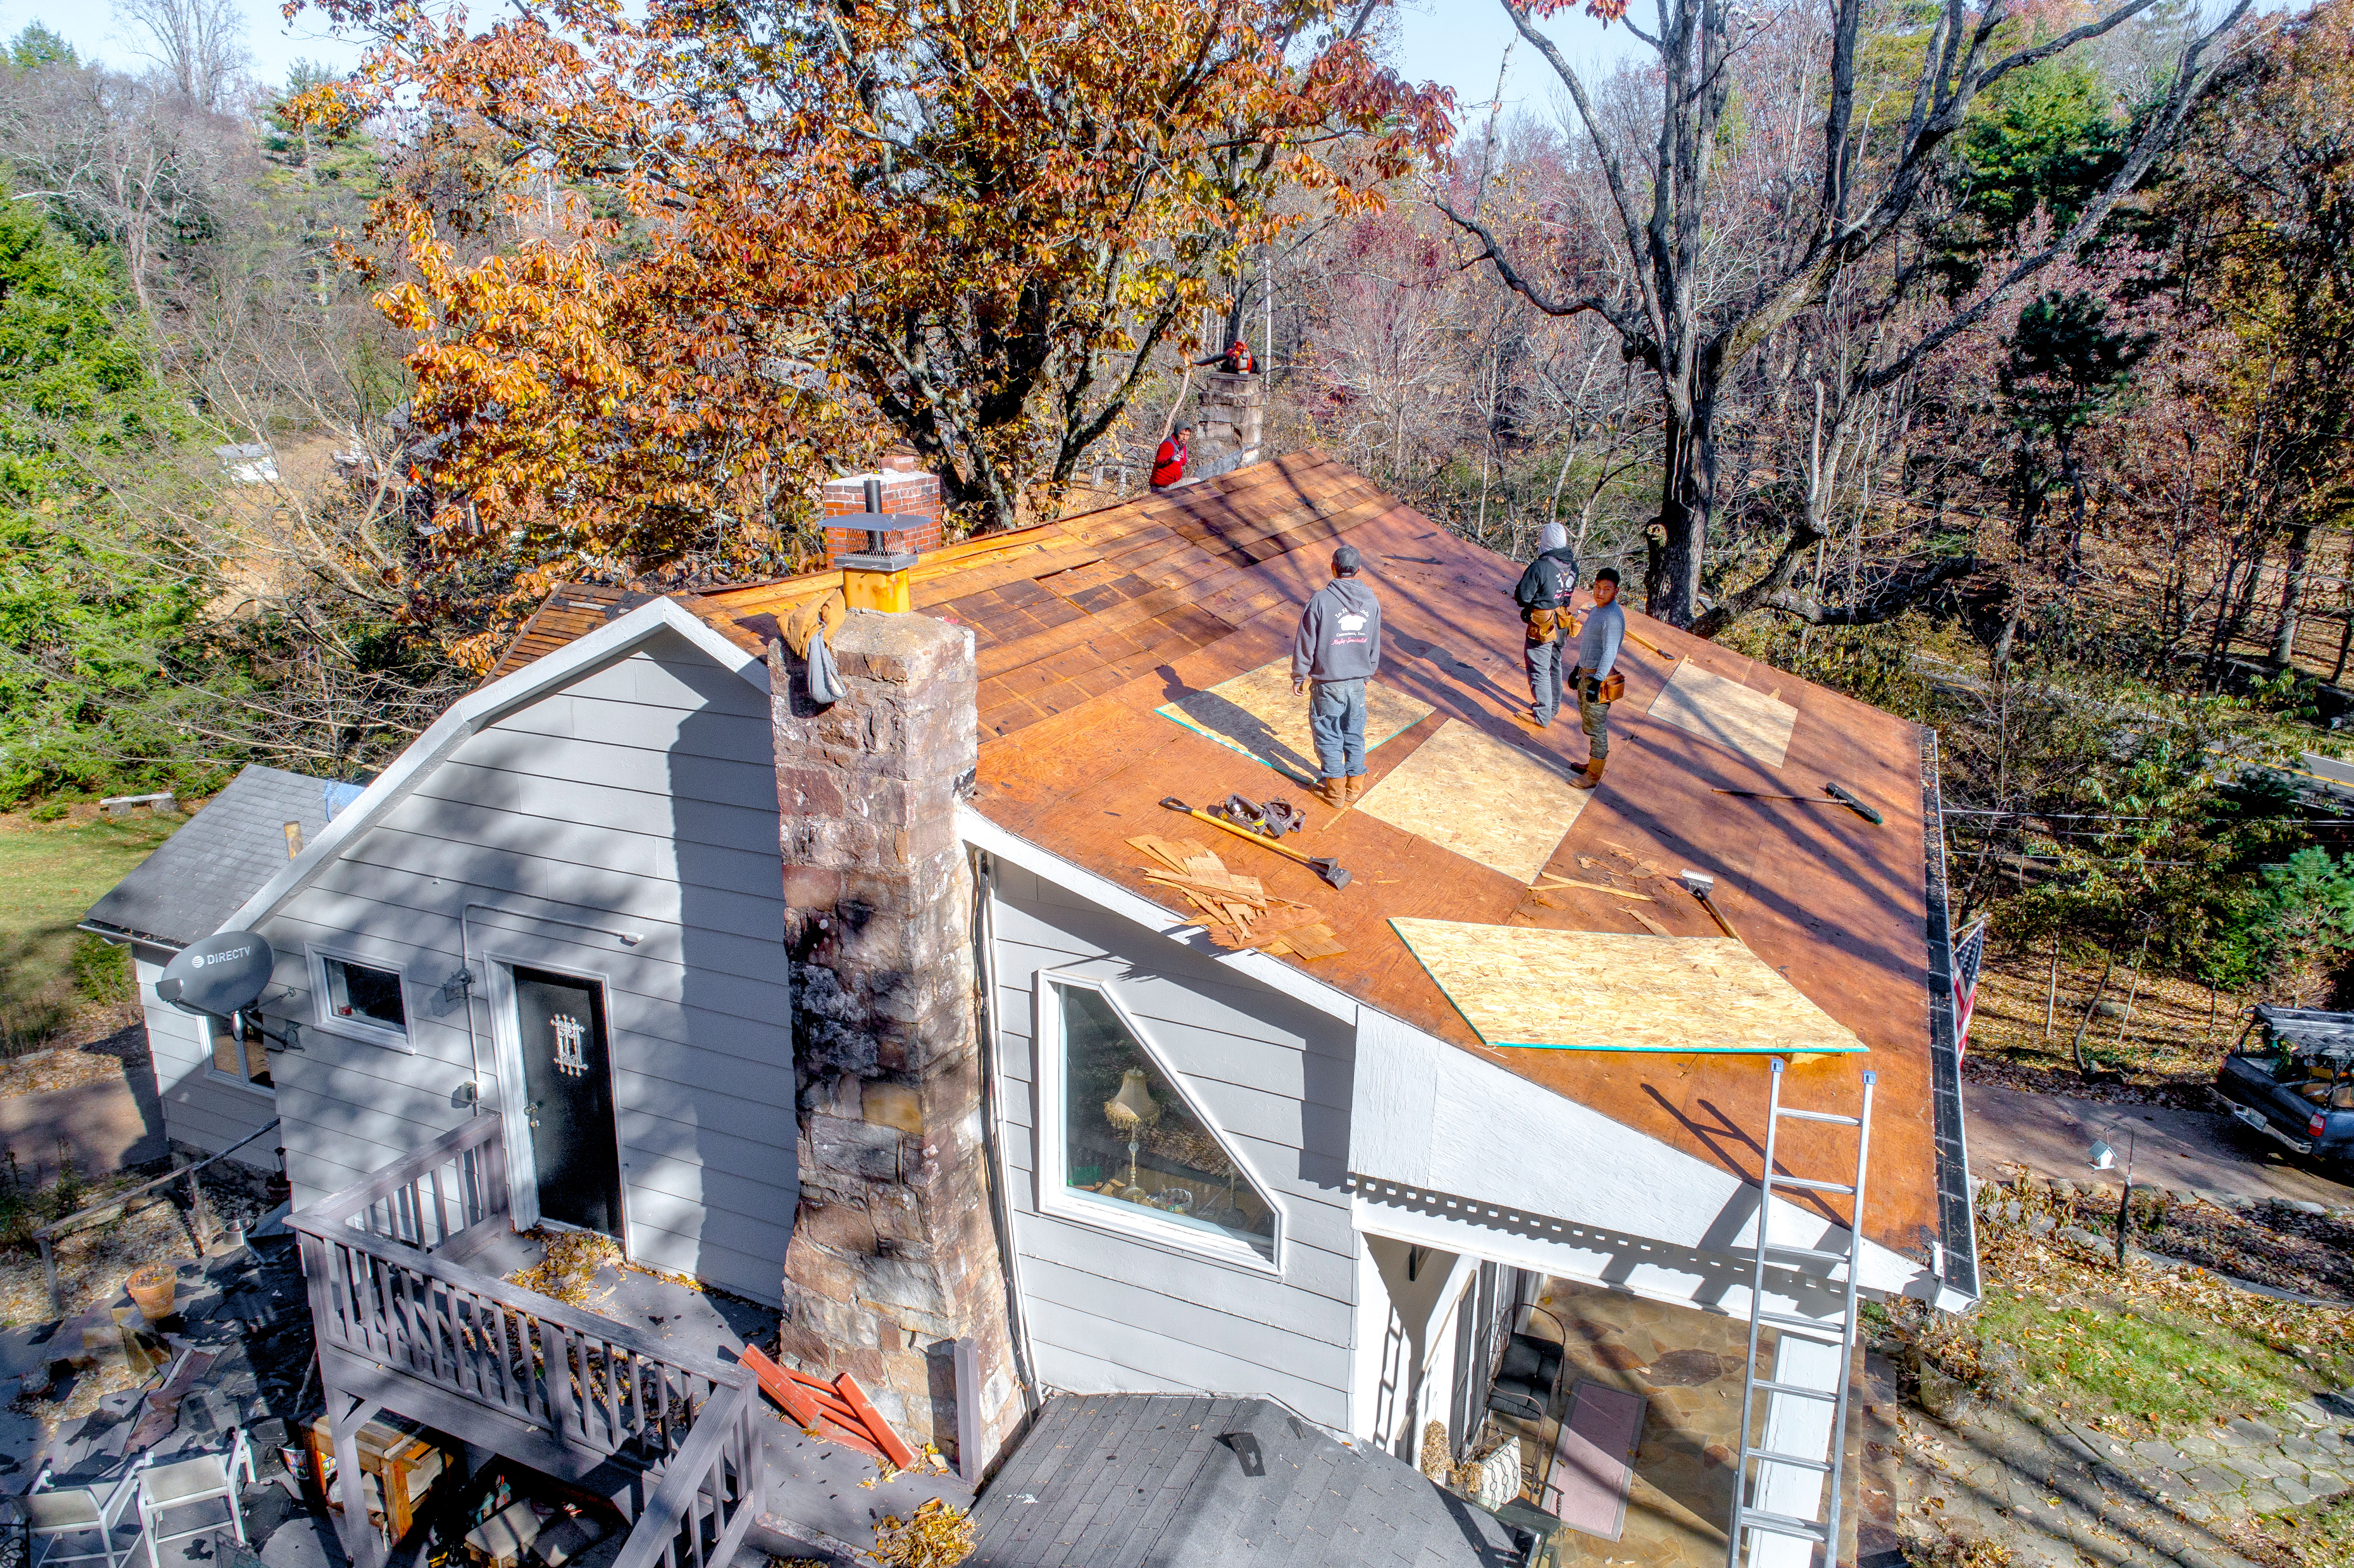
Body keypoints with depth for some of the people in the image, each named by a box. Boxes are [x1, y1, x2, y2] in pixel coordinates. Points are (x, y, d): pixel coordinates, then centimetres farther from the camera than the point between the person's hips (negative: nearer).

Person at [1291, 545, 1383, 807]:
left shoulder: (1321, 600, -16)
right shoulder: (1371, 601, 0)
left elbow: (1306, 642, -10)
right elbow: (1375, 645, 11)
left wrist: (1299, 675, 2)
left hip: (1328, 681, -4)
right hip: (1358, 680, 4)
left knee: (1329, 736, 8)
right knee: (1355, 734, 17)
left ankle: (1335, 791, 14)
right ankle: (1355, 785, 26)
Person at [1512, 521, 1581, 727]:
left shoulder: (1539, 567, -25)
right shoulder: (1572, 565, -2)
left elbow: (1522, 596, -20)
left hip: (1542, 626, -7)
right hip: (1563, 624, 7)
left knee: (1539, 671, 4)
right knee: (1555, 665, 23)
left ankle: (1542, 716, 11)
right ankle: (1554, 708, 37)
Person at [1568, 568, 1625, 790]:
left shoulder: (1613, 617, -21)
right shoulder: (1598, 610, 11)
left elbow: (1609, 653, -28)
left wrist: (1597, 682, -32)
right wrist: (1578, 669, 27)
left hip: (1599, 677, -10)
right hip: (1587, 673, 10)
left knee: (1596, 725, -2)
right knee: (1589, 721, 20)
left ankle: (1594, 775, 7)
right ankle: (1594, 763, 33)